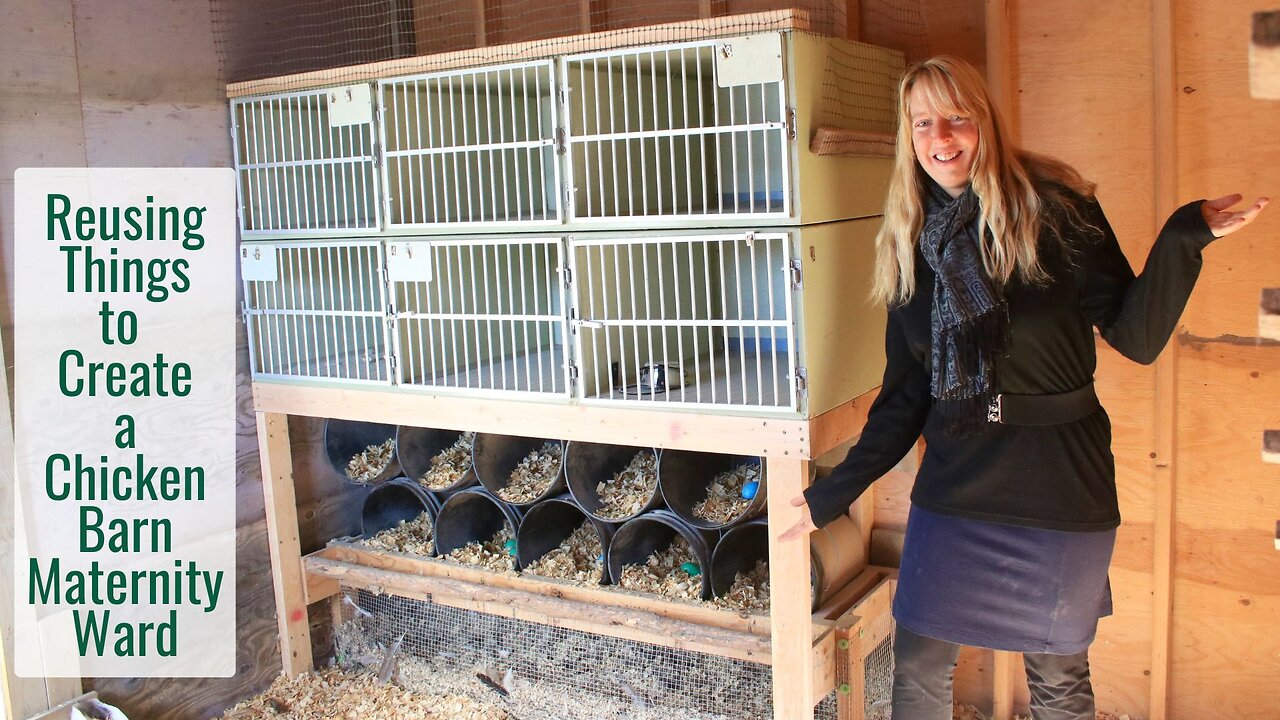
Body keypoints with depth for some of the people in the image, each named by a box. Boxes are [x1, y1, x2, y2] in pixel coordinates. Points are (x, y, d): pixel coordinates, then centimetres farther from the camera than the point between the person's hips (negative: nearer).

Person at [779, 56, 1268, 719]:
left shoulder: (1054, 208, -8)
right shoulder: (910, 244, 3)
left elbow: (1136, 335, -10)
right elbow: (905, 395, 6)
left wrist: (1182, 240, -26)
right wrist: (835, 493, 5)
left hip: (1058, 487, -3)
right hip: (953, 487, 3)